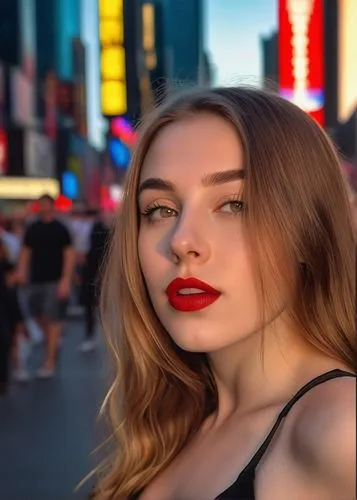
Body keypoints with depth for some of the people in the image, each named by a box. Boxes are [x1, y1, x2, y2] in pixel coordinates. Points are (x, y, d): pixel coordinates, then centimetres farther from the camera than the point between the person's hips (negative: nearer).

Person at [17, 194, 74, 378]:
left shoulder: (60, 229, -3)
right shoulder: (32, 228, 8)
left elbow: (69, 254, -5)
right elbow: (26, 251, 13)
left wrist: (65, 280, -12)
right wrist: (22, 271, -3)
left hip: (55, 280, -4)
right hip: (36, 279, 4)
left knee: (53, 318, -5)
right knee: (39, 315, 9)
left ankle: (50, 361, 0)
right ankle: (53, 341, 37)